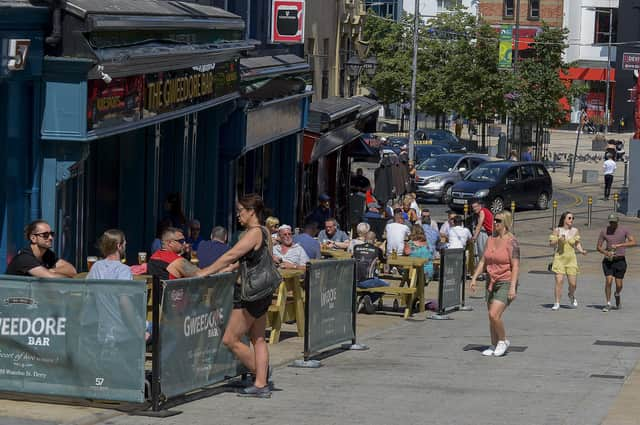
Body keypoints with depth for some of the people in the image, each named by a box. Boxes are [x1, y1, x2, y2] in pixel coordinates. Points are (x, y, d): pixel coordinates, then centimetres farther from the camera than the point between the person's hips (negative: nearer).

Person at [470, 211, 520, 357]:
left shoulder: (511, 241, -12)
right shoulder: (491, 240, 9)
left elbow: (516, 266, -16)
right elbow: (483, 261, 14)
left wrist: (513, 287, -22)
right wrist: (474, 278, 5)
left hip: (505, 283, -7)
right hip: (491, 283, 7)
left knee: (494, 314, -17)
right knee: (492, 317, 9)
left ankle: (503, 341, 3)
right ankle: (494, 346, 20)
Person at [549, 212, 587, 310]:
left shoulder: (575, 231, 4)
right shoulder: (557, 230, -2)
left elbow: (577, 244, 13)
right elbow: (551, 243, 0)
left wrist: (581, 251, -5)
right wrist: (558, 239, -18)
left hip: (571, 259, 2)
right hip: (559, 258, -2)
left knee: (573, 283, -1)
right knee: (559, 281, -12)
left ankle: (571, 296, 32)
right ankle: (557, 303, -2)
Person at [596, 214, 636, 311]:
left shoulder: (624, 230, -3)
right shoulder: (604, 231, -1)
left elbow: (633, 242, -14)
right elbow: (599, 247, 3)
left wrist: (618, 245, -24)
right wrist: (606, 253, -18)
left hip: (620, 260, 0)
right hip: (608, 260, 0)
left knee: (619, 284, 0)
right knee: (608, 281, -15)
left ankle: (617, 295, 36)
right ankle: (608, 304, -5)